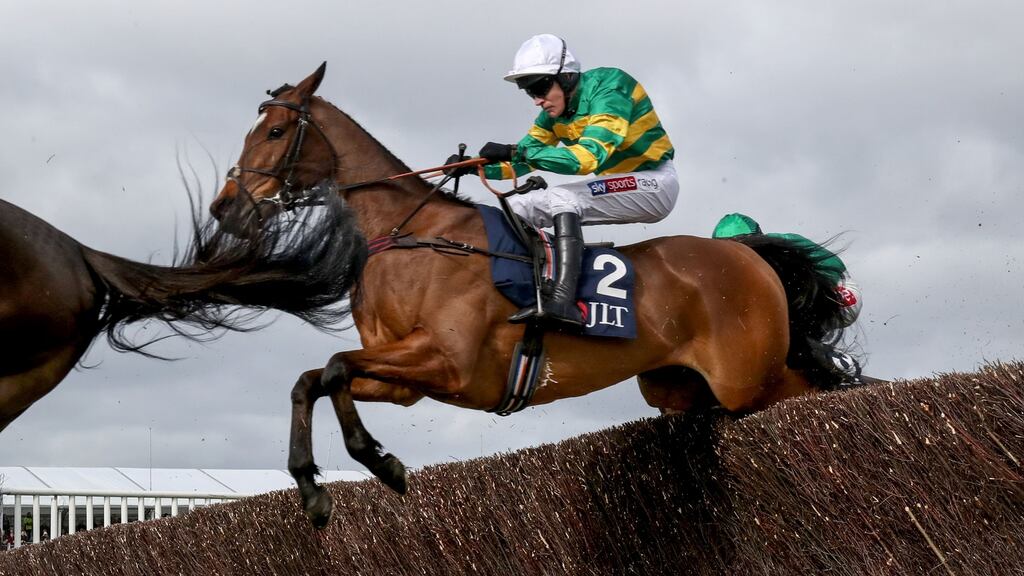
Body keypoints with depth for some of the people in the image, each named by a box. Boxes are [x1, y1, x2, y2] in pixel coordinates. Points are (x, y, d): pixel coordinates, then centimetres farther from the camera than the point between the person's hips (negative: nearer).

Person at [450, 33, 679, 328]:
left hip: (655, 182, -9)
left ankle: (563, 301, -43)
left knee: (563, 198, -31)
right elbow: (521, 163, 7)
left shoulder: (608, 90, -22)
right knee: (517, 207, 1)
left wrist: (517, 151, -36)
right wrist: (473, 165, -11)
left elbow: (589, 156, -34)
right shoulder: (554, 112, 4)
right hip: (613, 185, 9)